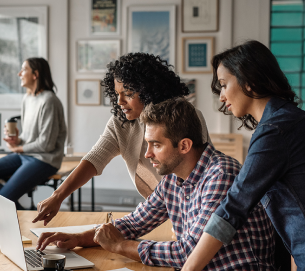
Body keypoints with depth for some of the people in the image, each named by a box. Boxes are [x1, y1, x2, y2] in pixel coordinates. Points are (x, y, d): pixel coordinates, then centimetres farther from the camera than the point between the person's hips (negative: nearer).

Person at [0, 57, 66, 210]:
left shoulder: (48, 101, -16)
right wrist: (17, 141, -3)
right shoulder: (27, 98, 11)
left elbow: (46, 144, -17)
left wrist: (19, 148, -5)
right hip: (24, 155, 9)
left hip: (44, 160, -9)